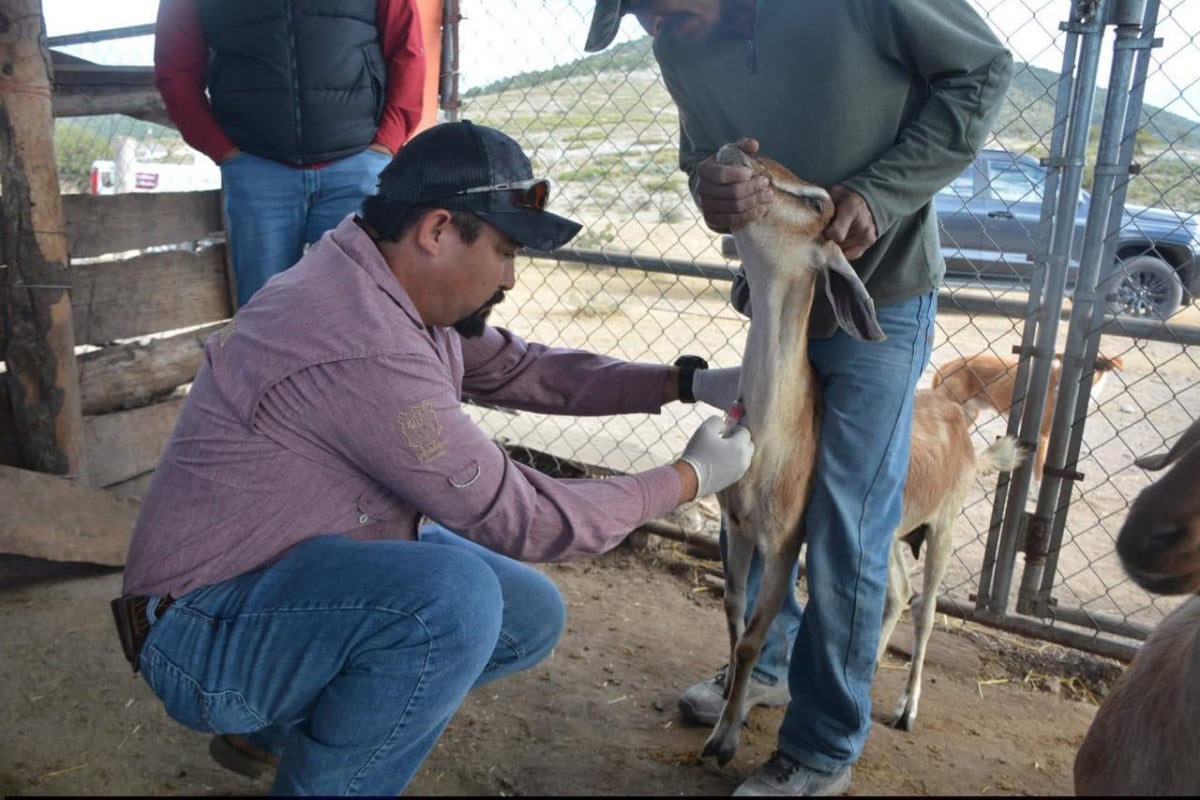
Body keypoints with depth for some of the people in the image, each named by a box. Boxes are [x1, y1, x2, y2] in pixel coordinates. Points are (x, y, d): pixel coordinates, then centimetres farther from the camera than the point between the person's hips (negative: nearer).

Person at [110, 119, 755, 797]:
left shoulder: (395, 289, -1)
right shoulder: (365, 348, -30)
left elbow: (519, 367, 8)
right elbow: (523, 523, -23)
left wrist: (690, 382, 2)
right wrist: (691, 478, -12)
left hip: (313, 568, 10)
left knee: (532, 618, 7)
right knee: (454, 598, -34)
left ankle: (281, 726, 19)